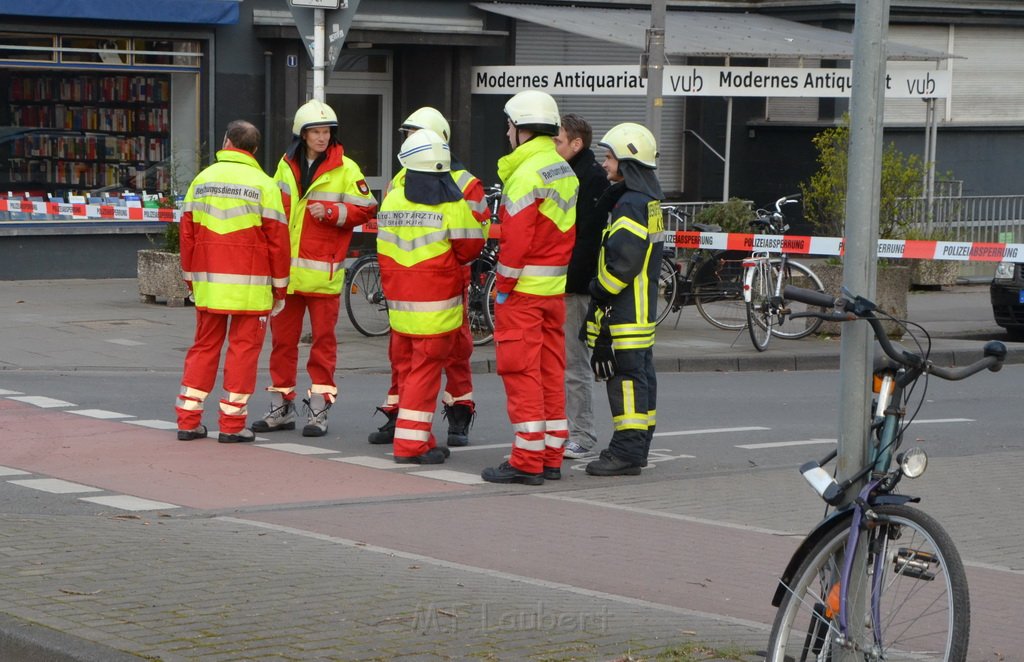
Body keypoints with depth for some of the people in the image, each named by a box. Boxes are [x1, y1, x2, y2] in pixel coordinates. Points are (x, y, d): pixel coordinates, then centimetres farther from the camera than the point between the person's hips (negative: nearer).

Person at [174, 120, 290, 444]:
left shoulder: (202, 180, 8)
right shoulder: (263, 185, -4)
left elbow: (187, 234, 10)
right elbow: (277, 239, -6)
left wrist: (191, 278, 20)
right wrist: (280, 288, 3)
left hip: (208, 283, 4)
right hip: (249, 284, -4)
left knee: (204, 346, 12)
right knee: (243, 348, 1)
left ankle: (188, 420, 11)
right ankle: (232, 424, 1)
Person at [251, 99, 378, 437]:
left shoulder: (345, 169, -2)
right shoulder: (286, 166, 12)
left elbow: (366, 209, -3)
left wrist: (331, 212, -16)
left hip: (323, 270, -4)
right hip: (286, 268, 4)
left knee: (323, 337, 0)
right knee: (282, 336, 7)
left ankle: (319, 408, 5)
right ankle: (281, 407, 17)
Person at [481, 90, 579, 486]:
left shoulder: (526, 174, -15)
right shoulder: (565, 172, 13)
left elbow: (516, 238, -19)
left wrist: (503, 287, -12)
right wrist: (557, 272, 17)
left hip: (523, 290, -9)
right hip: (555, 288, 9)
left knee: (521, 371, -5)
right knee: (550, 371, 11)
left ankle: (527, 461, -4)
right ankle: (551, 458, 15)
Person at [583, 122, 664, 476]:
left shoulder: (631, 204, -17)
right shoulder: (649, 200, 16)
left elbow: (622, 258, -24)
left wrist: (600, 291, -12)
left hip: (624, 310, -11)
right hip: (643, 307, 11)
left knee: (626, 375, -9)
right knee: (641, 373, 14)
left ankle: (626, 451, -9)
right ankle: (638, 446, 21)